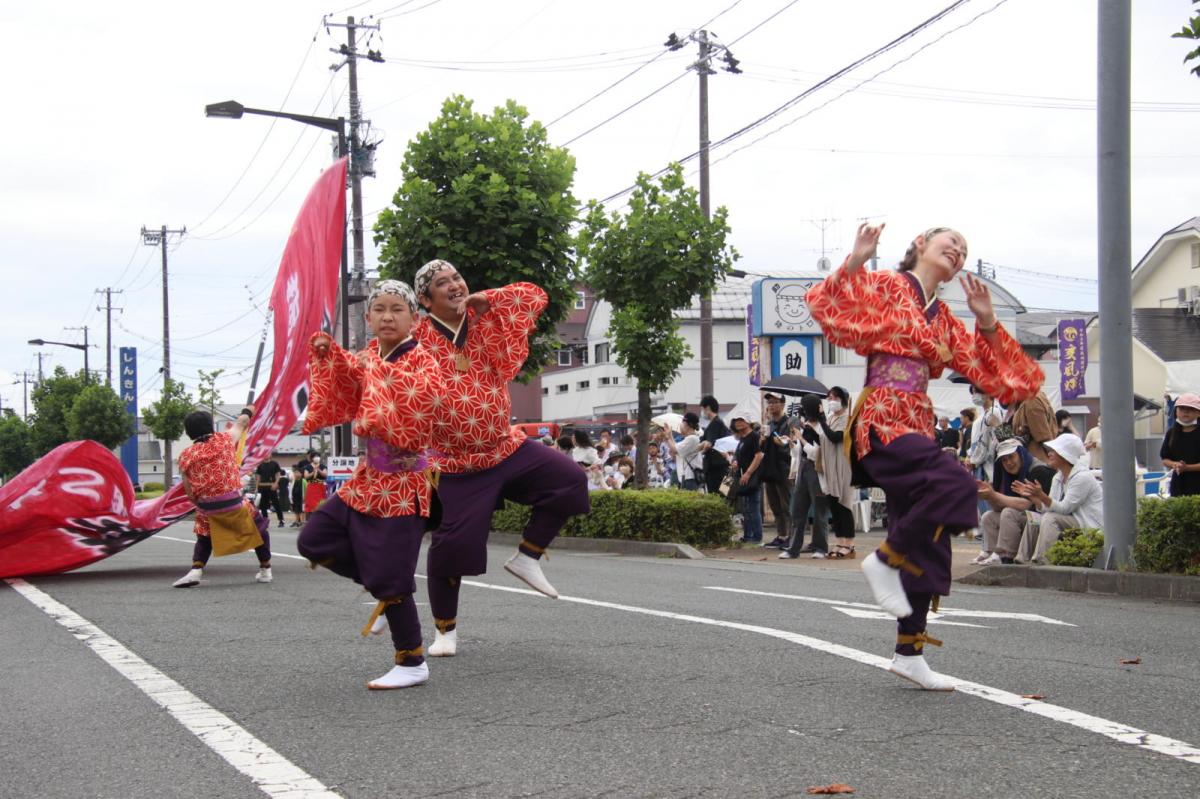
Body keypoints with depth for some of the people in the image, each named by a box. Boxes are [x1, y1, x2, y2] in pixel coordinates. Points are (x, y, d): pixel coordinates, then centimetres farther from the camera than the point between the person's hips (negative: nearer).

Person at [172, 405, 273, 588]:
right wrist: (247, 411, 44)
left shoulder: (186, 456, 2)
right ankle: (265, 570, 28)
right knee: (259, 528, 23)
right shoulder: (224, 440, 1)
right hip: (233, 503, -1)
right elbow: (241, 423, 22)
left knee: (204, 536, 28)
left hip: (207, 509, 2)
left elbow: (189, 492, 2)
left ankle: (196, 571, 7)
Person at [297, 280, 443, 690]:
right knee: (315, 540, 11)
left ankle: (412, 664, 9)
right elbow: (344, 384, 26)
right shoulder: (367, 357, 7)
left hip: (404, 480, -8)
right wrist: (326, 352, 9)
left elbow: (431, 393, -35)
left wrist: (385, 370, -33)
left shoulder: (419, 358, -14)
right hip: (369, 477, 8)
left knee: (390, 576, -6)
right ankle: (386, 593, 23)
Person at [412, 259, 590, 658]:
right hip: (456, 463, -4)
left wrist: (486, 299, -7)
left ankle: (526, 558, 7)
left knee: (570, 480, -8)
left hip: (507, 448, 4)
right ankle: (445, 630, 20)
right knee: (452, 544, -3)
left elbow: (535, 296, 5)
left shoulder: (487, 321, 1)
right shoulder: (417, 337, -12)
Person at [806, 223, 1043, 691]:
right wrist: (856, 262, -25)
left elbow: (989, 372, 23)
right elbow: (826, 304, -14)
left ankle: (909, 652, 13)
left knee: (927, 545, 5)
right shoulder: (886, 286, 2)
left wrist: (987, 324, 11)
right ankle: (885, 560, -12)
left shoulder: (944, 319, 21)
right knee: (954, 484, -31)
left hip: (917, 426, 8)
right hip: (881, 422, -8)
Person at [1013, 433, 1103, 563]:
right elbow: (1046, 508, 4)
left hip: (1091, 527, -9)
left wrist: (1041, 495, -32)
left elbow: (1064, 508, -22)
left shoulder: (1083, 477, -17)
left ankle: (1042, 561, -26)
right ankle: (1023, 561, 2)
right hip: (1073, 522, 9)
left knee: (1050, 518, -26)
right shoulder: (1058, 478, 10)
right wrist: (1031, 496, -10)